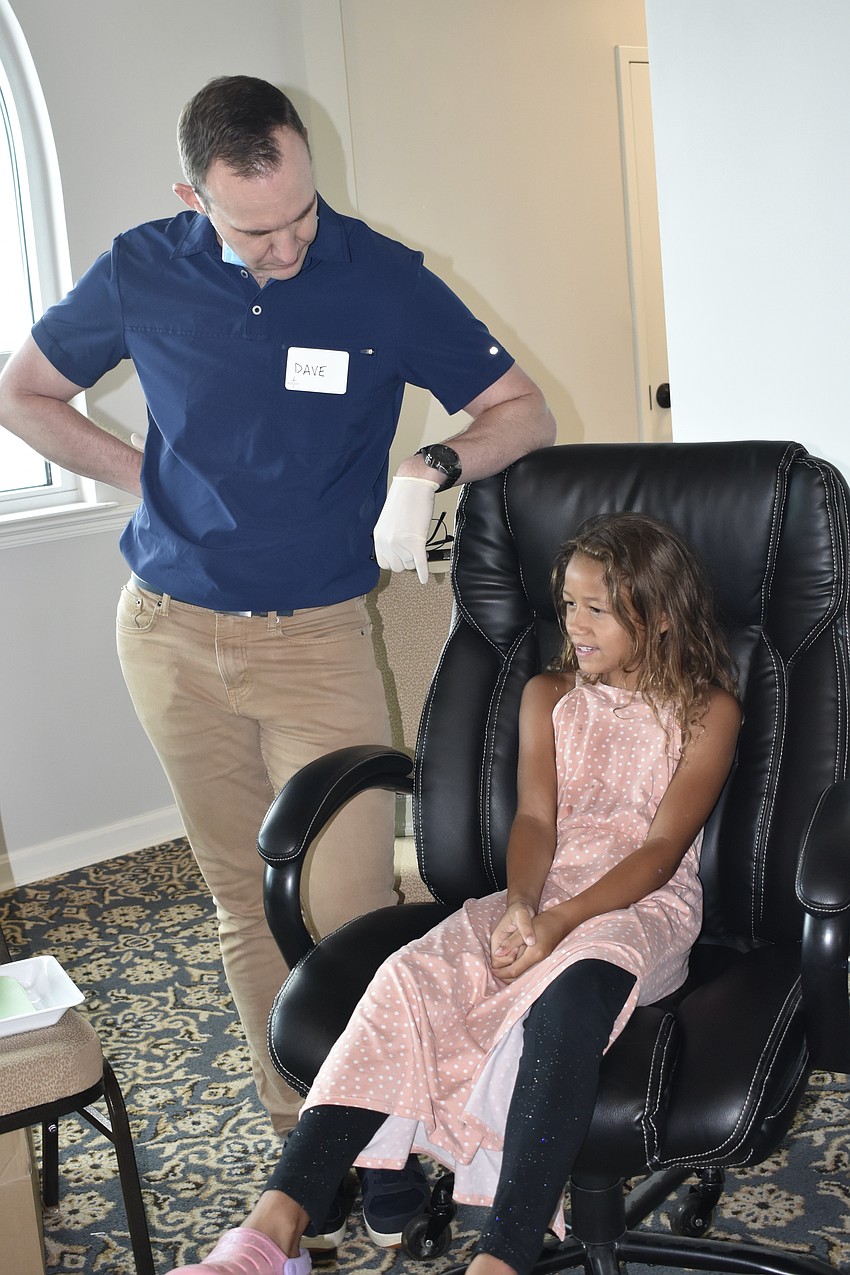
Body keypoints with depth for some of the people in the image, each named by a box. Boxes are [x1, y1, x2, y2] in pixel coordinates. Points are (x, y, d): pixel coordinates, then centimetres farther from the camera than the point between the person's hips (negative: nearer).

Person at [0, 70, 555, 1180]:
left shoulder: (385, 279, -7)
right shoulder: (141, 275, -2)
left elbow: (524, 411, 0)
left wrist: (434, 468, -20)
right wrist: (148, 476, 2)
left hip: (320, 637, -2)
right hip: (173, 635, 2)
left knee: (349, 909, -9)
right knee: (247, 905, 11)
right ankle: (299, 1129, 26)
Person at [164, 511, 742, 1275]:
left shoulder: (709, 710, 3)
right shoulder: (548, 696, 17)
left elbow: (662, 849, -7)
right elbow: (535, 819, 5)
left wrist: (560, 922, -22)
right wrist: (520, 906, -18)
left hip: (643, 907, -4)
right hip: (540, 896, 4)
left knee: (567, 995, -40)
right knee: (412, 981, -26)